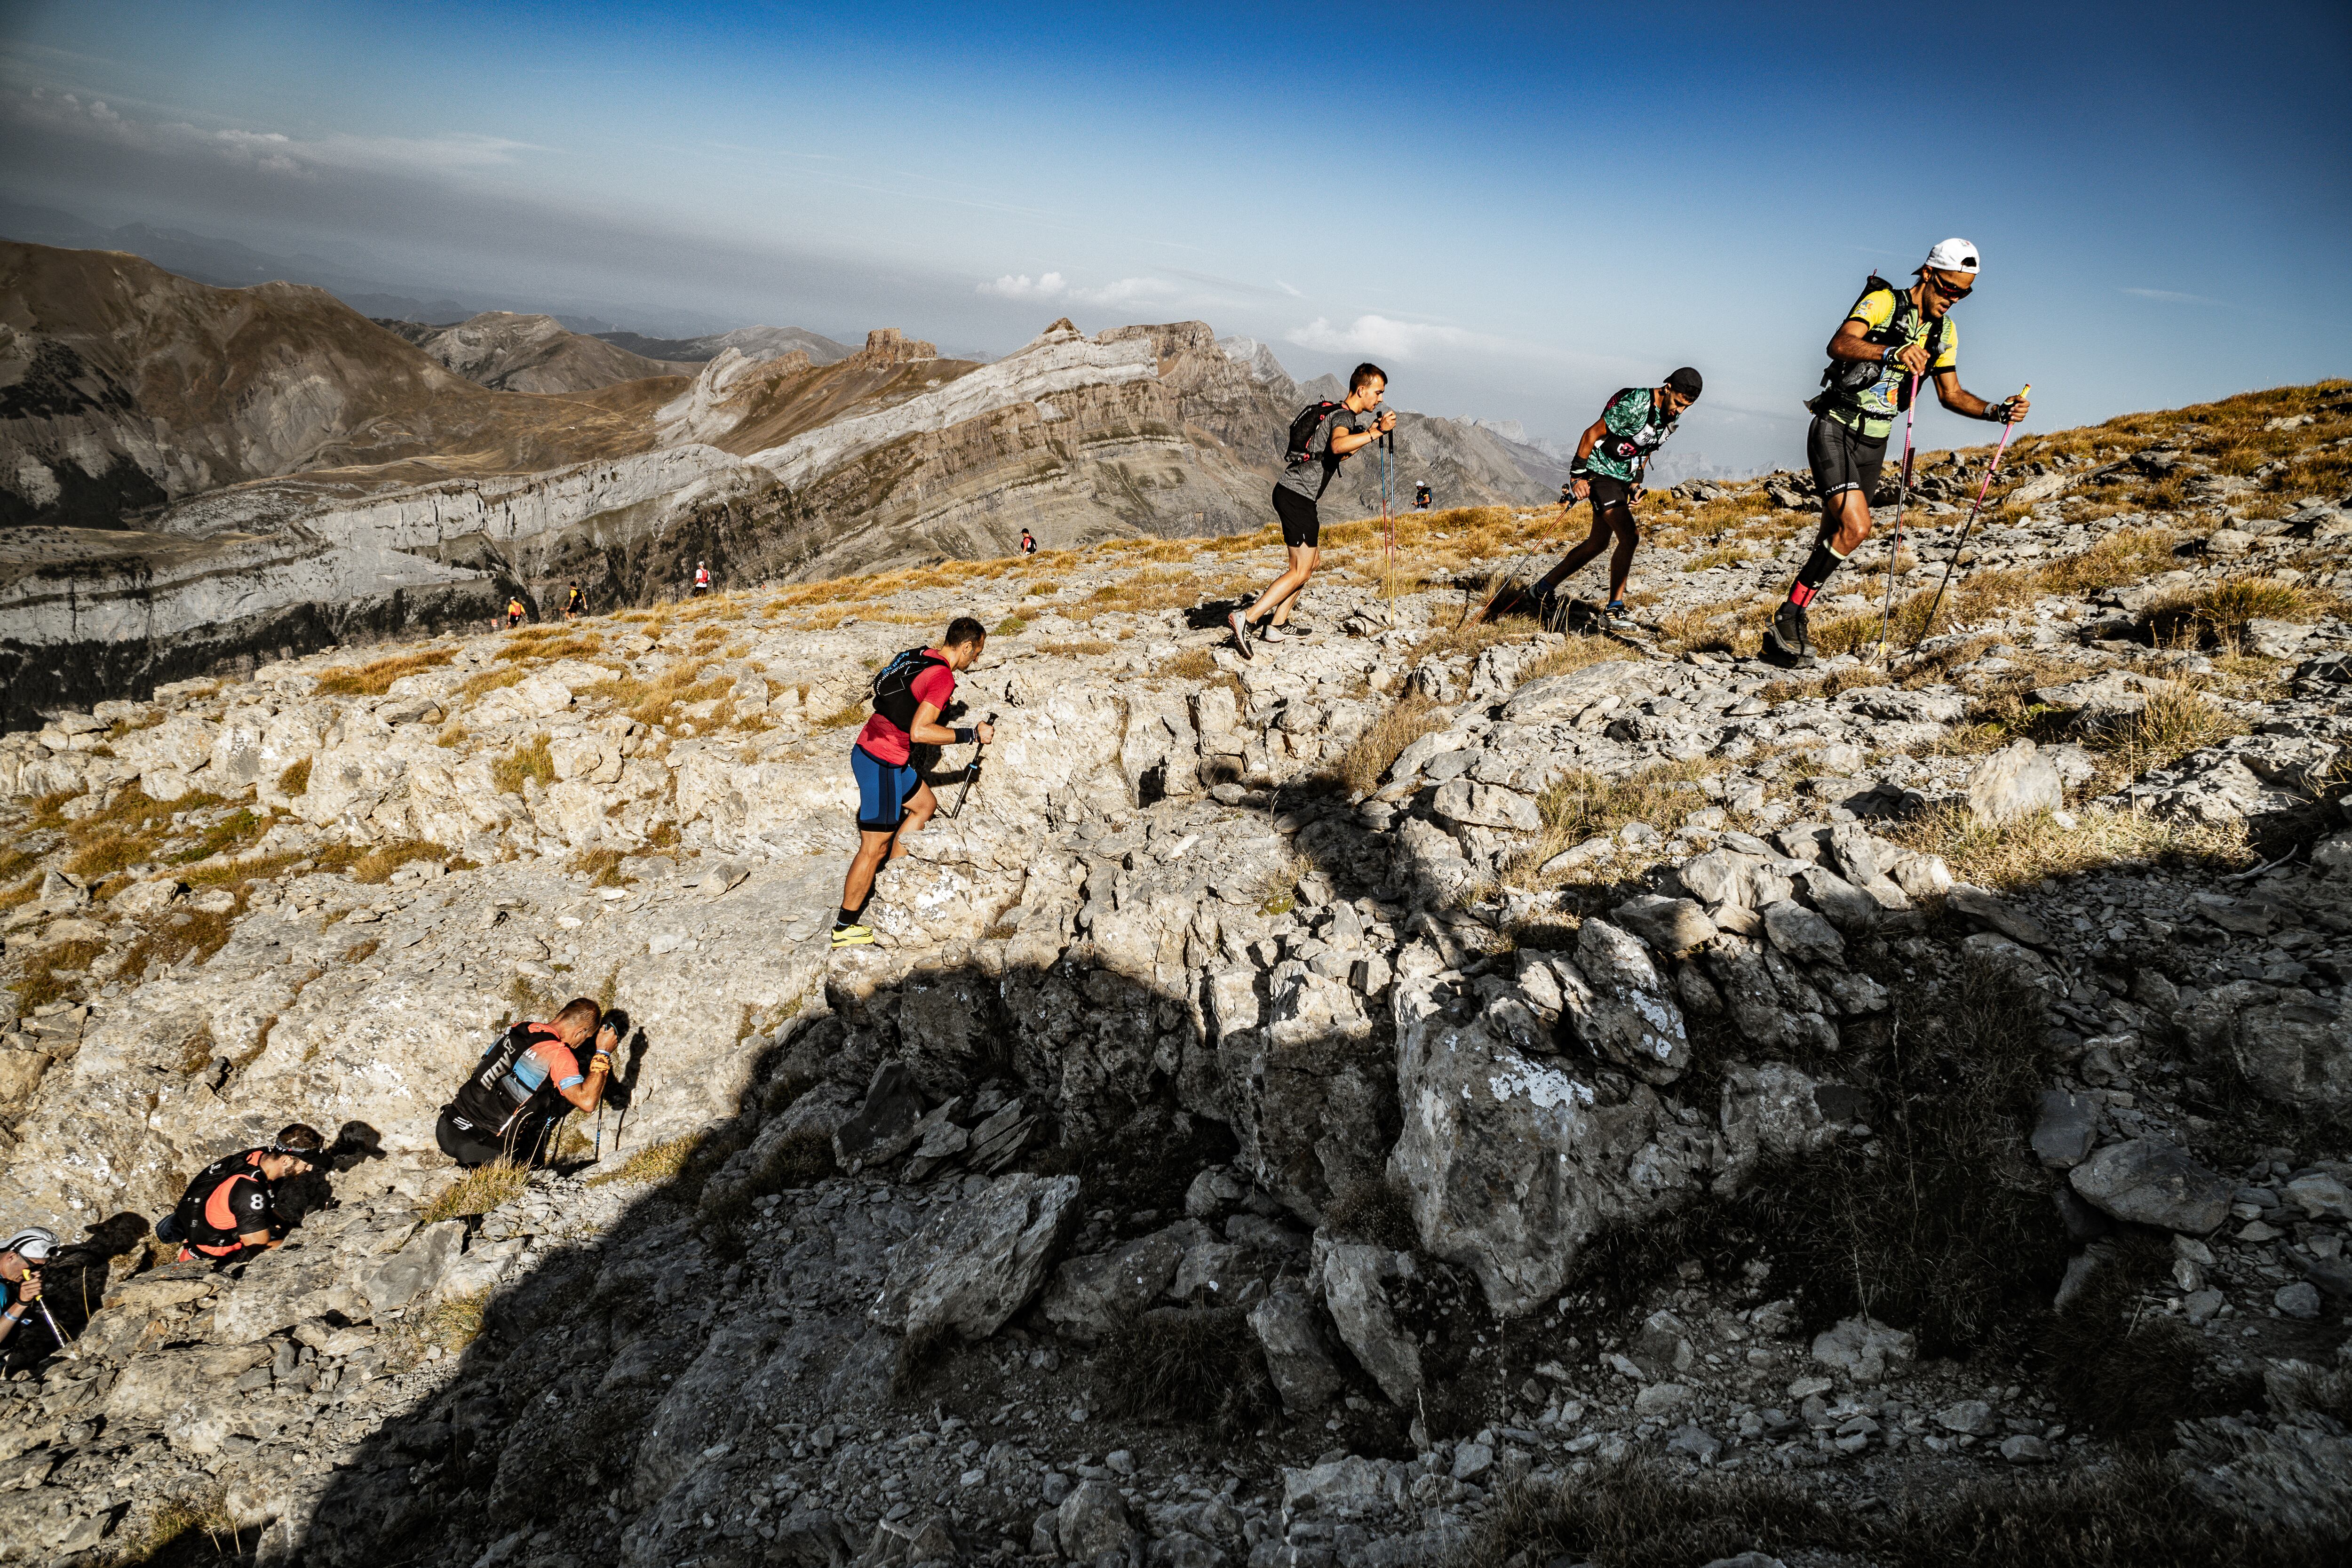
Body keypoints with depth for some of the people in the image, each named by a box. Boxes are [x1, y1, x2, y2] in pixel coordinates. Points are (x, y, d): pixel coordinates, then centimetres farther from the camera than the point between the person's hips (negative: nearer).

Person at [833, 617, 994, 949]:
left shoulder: (917, 656, 8)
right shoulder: (943, 676, -19)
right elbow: (919, 732, -27)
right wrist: (972, 734, -19)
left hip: (869, 747, 10)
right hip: (883, 764, -10)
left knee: (925, 804, 23)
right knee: (875, 848, 0)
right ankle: (845, 927, 10)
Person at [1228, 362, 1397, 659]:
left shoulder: (1337, 413, 20)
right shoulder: (1344, 416, -11)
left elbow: (1339, 455, 33)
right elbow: (1337, 446, -35)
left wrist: (1369, 434, 26)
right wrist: (1376, 433, -32)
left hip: (1288, 491, 10)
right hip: (1298, 497, -10)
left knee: (1309, 561, 17)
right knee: (1301, 572, -8)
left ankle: (1276, 625, 16)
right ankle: (1246, 619, -14)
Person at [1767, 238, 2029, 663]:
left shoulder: (1945, 332, 11)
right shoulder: (1883, 302, -11)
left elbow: (1951, 395, 13)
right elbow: (1840, 345, -29)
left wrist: (1998, 411, -3)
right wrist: (1892, 351, -45)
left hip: (1873, 444, 7)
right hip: (1834, 432, -7)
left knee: (1837, 536, 8)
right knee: (1856, 527, -24)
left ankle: (1786, 630, 18)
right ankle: (1790, 614, -11)